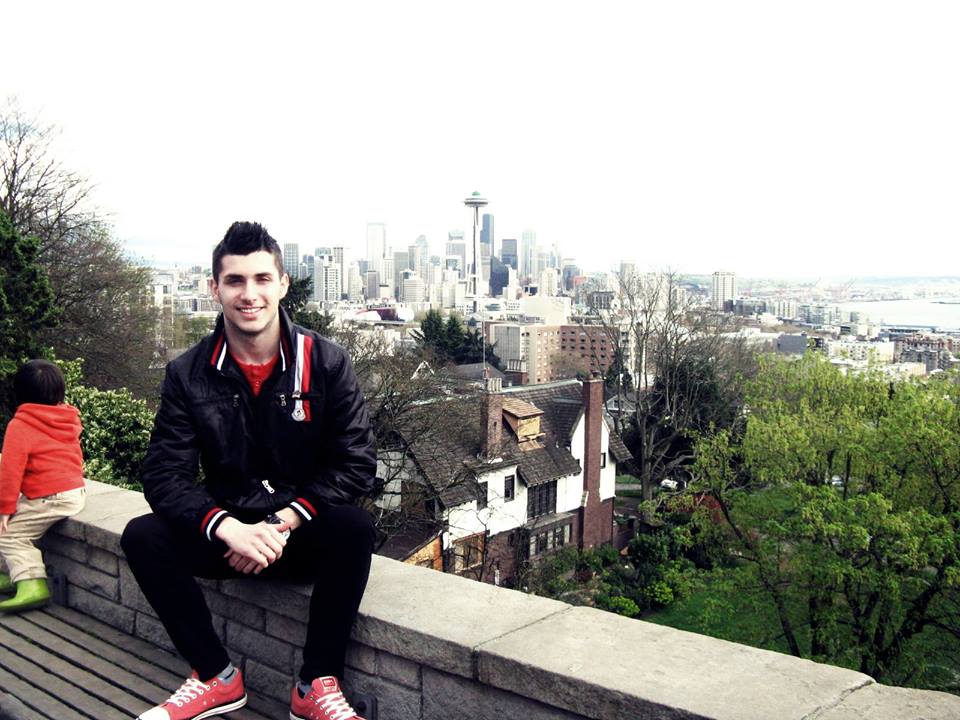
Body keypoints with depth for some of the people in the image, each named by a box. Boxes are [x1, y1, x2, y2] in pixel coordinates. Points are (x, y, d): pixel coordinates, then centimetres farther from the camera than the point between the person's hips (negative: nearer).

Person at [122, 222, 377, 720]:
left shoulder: (326, 363, -8)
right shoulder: (188, 374, -4)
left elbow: (356, 465, -11)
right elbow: (164, 473, -9)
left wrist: (282, 525, -21)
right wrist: (227, 528, -27)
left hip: (304, 533, -2)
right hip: (228, 533, 2)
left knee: (355, 527, -32)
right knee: (142, 536, -21)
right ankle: (216, 678, -7)